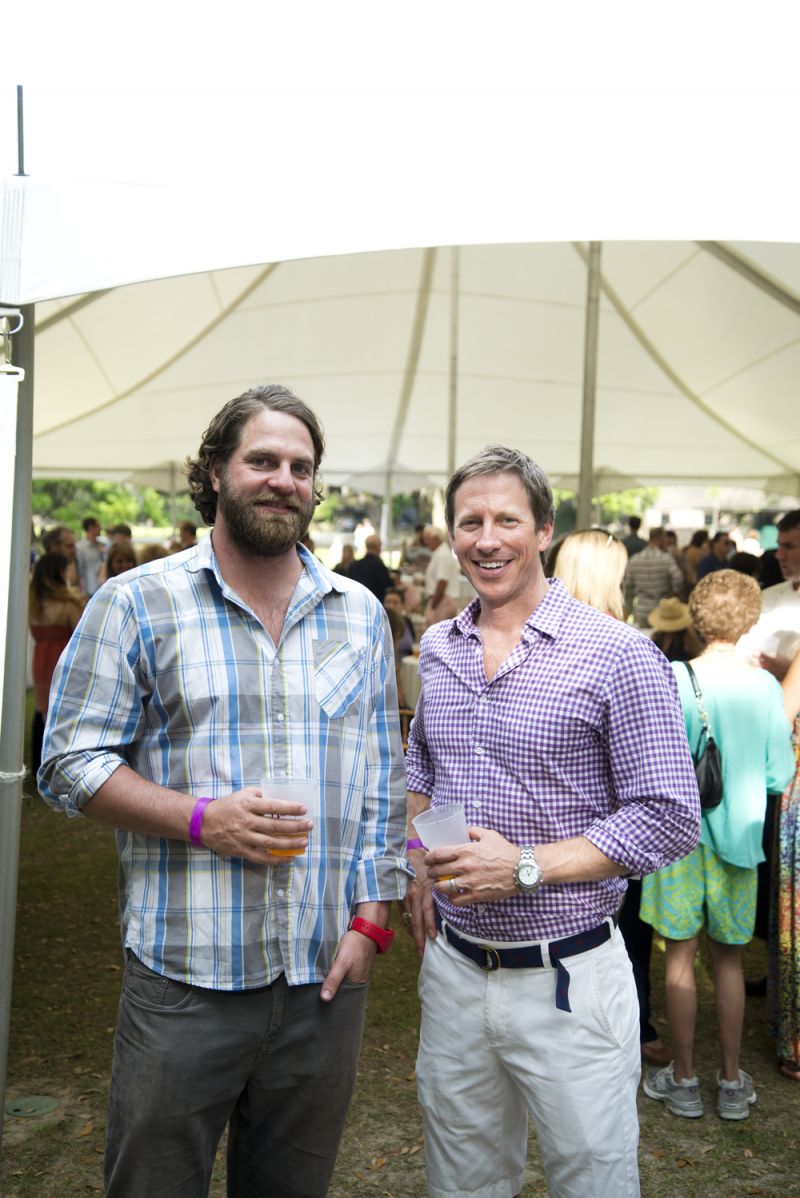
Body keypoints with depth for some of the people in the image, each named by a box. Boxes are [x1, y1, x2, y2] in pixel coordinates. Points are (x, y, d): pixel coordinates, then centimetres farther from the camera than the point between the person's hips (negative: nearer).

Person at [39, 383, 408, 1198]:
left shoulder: (360, 614, 9)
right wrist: (201, 819, -16)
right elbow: (69, 763, -4)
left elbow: (381, 778, 10)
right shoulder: (137, 603, -2)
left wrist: (370, 915, 2)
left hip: (325, 977, 3)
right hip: (183, 980, -3)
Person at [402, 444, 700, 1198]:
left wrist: (527, 866, -21)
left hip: (567, 977, -5)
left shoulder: (617, 657, -14)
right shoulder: (438, 648, 5)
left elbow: (669, 820, -14)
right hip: (452, 965, 5)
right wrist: (417, 869, 8)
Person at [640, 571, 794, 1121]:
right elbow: (780, 775, -4)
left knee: (680, 956, 9)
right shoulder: (766, 686, -8)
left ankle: (684, 1080, 19)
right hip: (739, 834, 2)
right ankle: (732, 1081, 23)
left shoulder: (673, 679, -15)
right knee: (729, 958, 15)